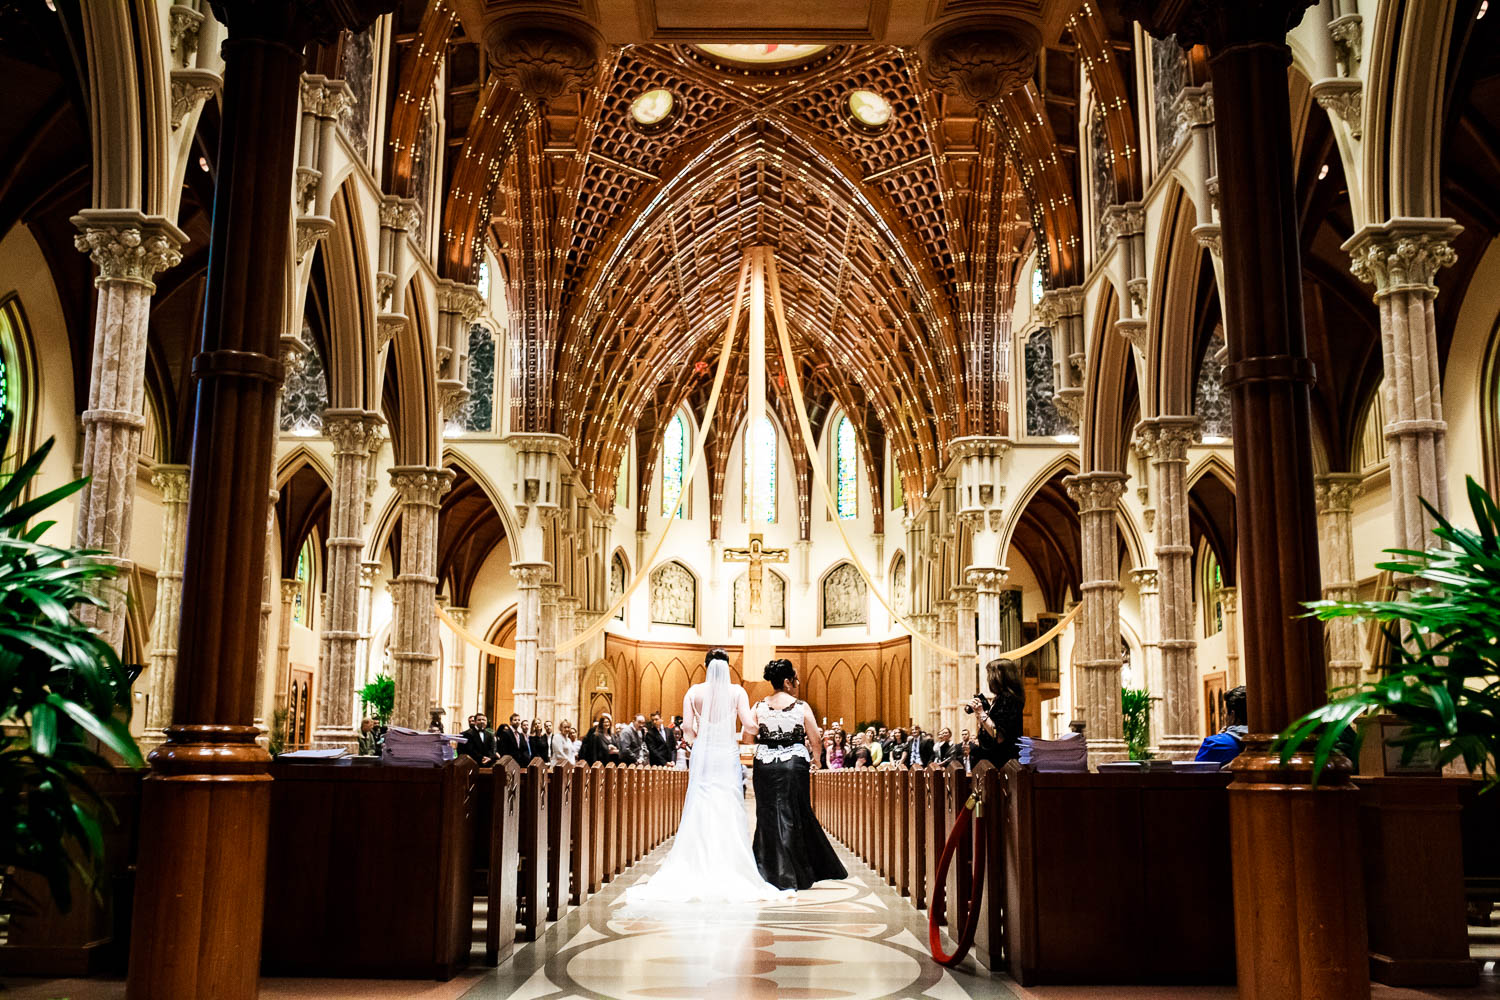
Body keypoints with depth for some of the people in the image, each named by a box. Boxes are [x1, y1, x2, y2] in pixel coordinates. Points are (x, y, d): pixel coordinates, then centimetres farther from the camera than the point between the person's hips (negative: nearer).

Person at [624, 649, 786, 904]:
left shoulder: (694, 692, 1)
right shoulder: (737, 691, -2)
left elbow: (687, 727, -4)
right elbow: (747, 723, -9)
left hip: (702, 757, 1)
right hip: (728, 756, -1)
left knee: (699, 812, 4)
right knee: (729, 813, 2)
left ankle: (697, 871, 3)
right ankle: (728, 873, 1)